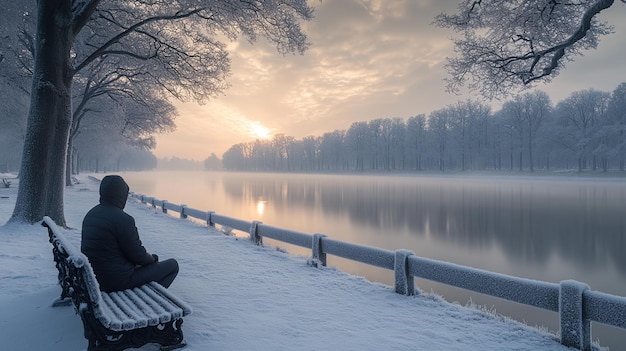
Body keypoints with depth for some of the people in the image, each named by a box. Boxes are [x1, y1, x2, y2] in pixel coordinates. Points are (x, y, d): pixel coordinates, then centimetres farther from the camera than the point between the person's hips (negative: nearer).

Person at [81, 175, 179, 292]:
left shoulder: (90, 214, 5)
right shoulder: (122, 219, -23)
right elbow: (137, 255, -18)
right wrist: (153, 258, 5)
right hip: (118, 280, -9)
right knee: (172, 265, 2)